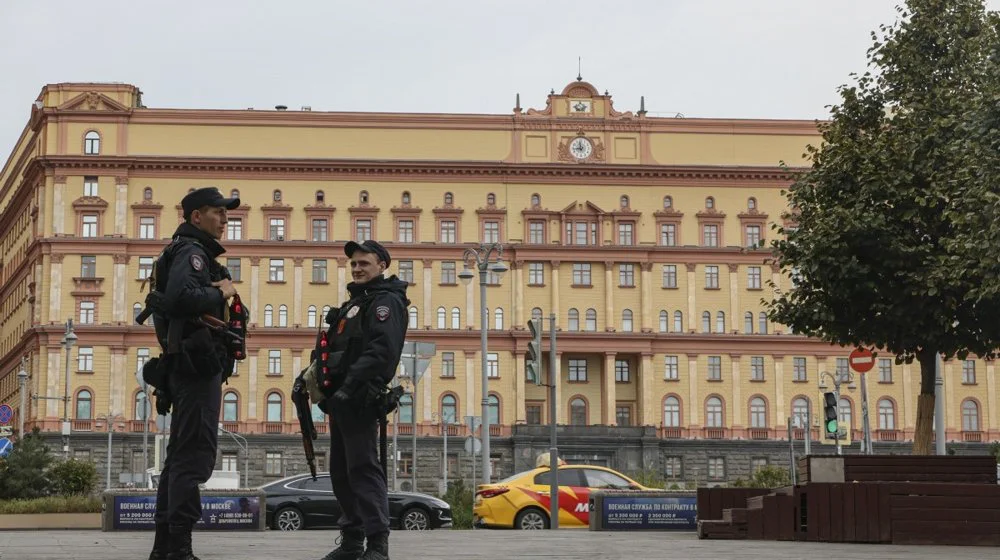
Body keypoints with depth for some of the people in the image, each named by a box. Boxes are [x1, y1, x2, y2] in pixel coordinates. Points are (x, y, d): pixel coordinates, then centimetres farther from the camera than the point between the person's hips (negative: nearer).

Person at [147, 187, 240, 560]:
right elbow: (180, 298, -27)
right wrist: (220, 293, -13)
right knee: (194, 454, -13)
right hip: (199, 365, -11)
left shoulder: (189, 252, 23)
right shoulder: (191, 252, -9)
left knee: (181, 455, 12)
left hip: (186, 368, 11)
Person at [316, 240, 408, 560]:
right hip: (342, 400, 10)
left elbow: (383, 350, -21)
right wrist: (323, 380, 15)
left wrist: (350, 384, -28)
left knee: (363, 468, -13)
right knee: (341, 471, 12)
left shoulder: (385, 301, -6)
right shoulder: (357, 302, 25)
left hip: (359, 401, -10)